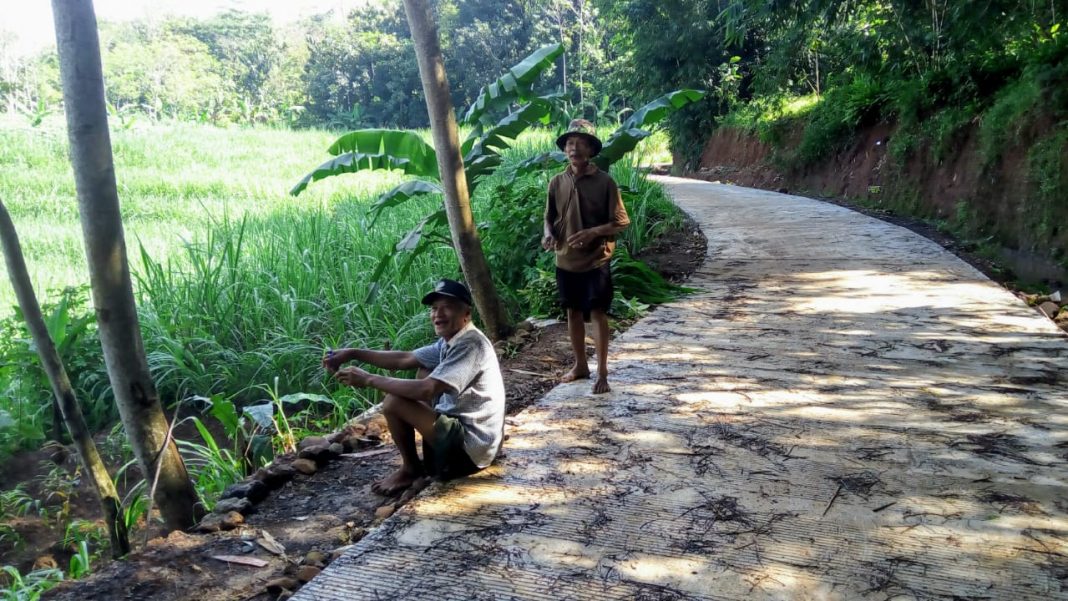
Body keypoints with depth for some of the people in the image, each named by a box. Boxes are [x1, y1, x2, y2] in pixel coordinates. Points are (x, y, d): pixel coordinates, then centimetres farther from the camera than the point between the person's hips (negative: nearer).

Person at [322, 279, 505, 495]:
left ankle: (411, 469, 7)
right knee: (424, 372, 21)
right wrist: (354, 354, 4)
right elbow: (404, 359, 13)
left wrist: (369, 380, -21)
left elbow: (426, 391, -30)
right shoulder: (450, 341, 8)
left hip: (469, 448, -10)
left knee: (393, 403, -17)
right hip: (464, 430, 10)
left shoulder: (470, 345, -22)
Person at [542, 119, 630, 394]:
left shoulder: (605, 182, -10)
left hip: (596, 260, -4)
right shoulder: (557, 182, 2)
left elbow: (621, 222, -8)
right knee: (573, 312, 14)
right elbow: (549, 217, 12)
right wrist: (548, 234, -9)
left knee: (597, 313, -1)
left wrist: (593, 232, -23)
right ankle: (580, 365, 29)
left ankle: (602, 373, 7)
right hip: (566, 260, 4)